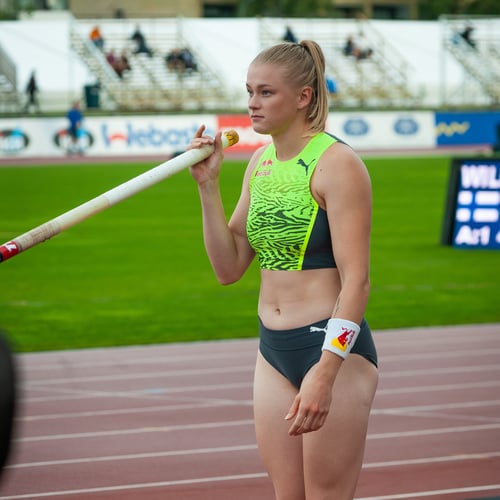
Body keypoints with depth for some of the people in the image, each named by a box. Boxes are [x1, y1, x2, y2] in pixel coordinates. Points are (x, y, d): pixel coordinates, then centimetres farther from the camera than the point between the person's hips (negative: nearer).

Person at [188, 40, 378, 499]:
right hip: (274, 352, 8)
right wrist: (208, 186, 0)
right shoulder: (260, 163, 10)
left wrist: (324, 375, -26)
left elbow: (356, 281, -19)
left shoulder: (337, 164, -14)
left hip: (333, 347, -8)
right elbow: (229, 268, 10)